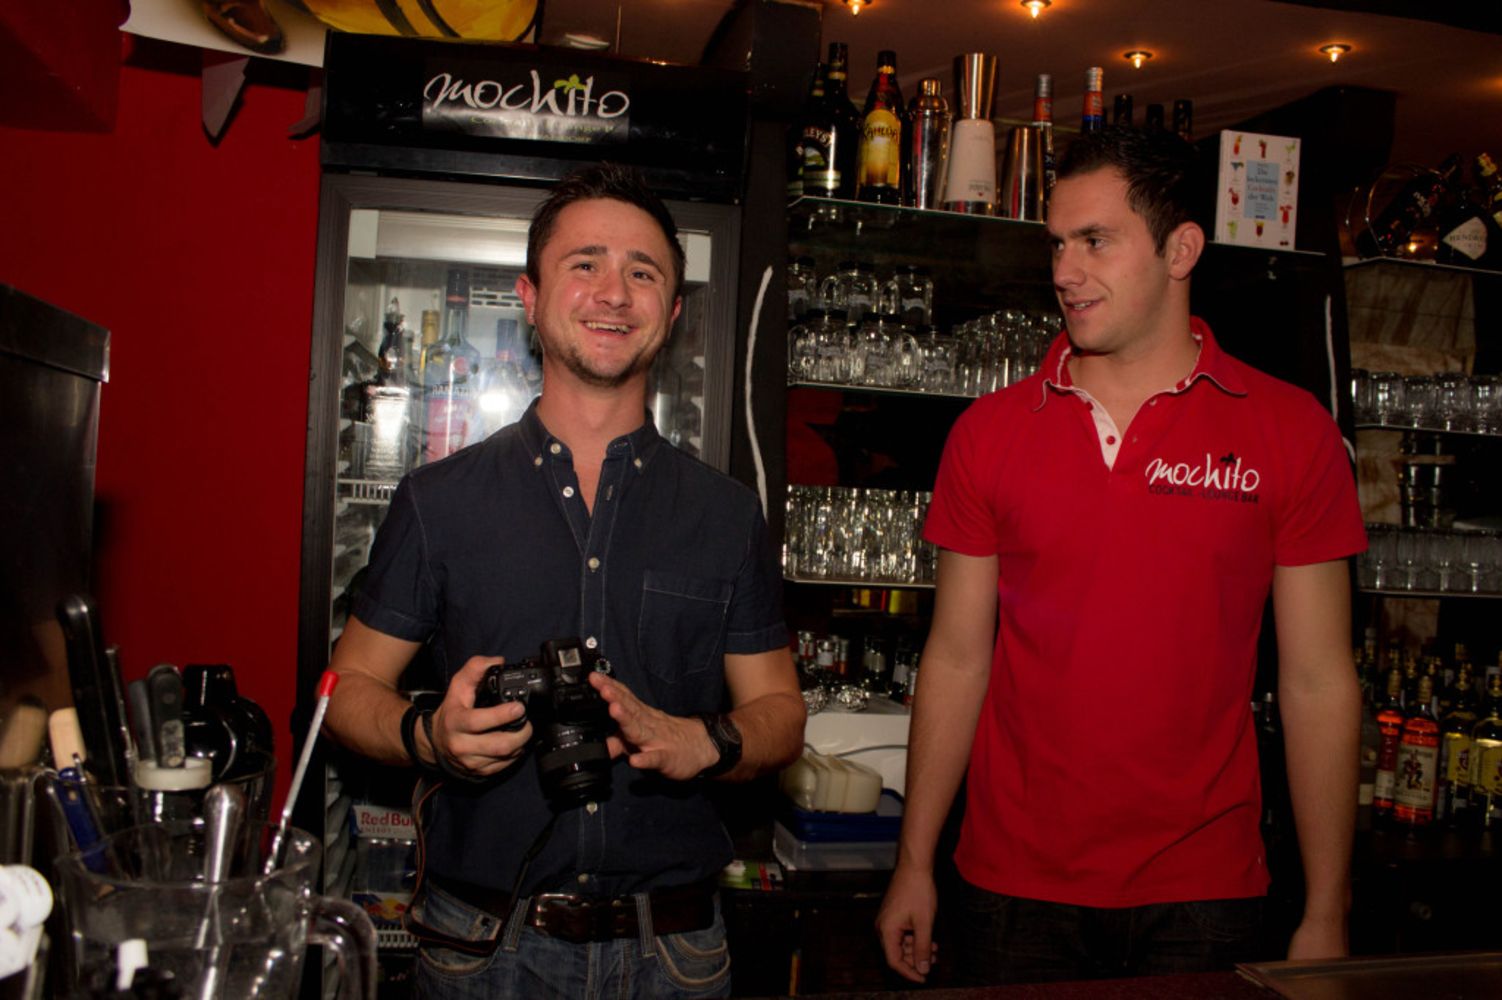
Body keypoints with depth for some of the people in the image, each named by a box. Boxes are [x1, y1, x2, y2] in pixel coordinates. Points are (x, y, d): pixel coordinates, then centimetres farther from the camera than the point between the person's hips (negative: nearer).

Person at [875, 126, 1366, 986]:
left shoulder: (1290, 431, -3)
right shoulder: (990, 431, 0)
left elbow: (1319, 682, -2)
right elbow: (957, 659, 3)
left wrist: (1326, 916, -2)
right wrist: (915, 866, 3)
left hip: (1203, 892, -1)